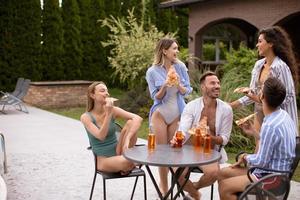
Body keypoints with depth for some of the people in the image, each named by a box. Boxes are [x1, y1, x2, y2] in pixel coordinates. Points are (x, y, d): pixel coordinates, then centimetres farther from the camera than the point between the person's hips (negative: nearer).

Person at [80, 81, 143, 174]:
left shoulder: (113, 110, -3)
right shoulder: (86, 117, -10)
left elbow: (138, 119, -16)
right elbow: (101, 136, -24)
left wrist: (127, 139, -30)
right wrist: (108, 114, -28)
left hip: (117, 153, 4)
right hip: (103, 160, -3)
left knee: (131, 123, -18)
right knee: (127, 162, -35)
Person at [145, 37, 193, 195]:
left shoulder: (181, 67, -3)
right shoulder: (152, 72, -9)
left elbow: (187, 91, 0)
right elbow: (156, 97, -7)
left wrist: (179, 86, -20)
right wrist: (164, 87, -25)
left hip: (177, 114, 2)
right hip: (160, 114, -2)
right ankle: (164, 187, 19)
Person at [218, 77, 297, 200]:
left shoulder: (270, 125, -29)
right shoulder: (282, 115, 2)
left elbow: (261, 162, -22)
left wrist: (245, 157, -3)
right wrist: (253, 132, 14)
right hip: (274, 172, 10)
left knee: (224, 187, -12)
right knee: (222, 174, 12)